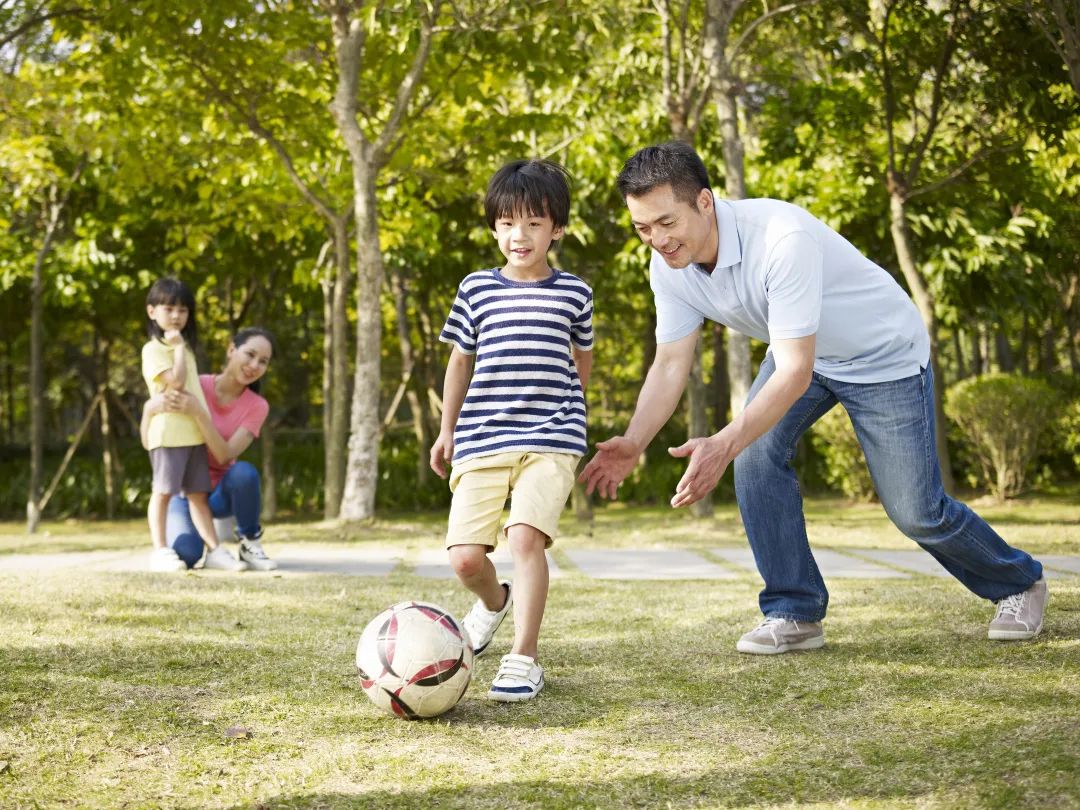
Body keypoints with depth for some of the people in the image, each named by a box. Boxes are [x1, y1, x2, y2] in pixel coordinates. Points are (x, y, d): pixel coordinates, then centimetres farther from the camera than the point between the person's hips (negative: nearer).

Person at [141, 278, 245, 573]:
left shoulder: (185, 346, 20)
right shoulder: (153, 349, -7)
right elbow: (175, 381, -19)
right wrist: (178, 347, -13)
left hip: (195, 431, 7)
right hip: (168, 432, -7)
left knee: (198, 493, 7)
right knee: (163, 492, -4)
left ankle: (214, 550, 5)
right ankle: (160, 551, -1)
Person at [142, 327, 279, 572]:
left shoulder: (256, 406, -9)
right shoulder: (195, 386, -12)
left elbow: (225, 456, -22)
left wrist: (198, 412, -35)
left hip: (220, 493, 0)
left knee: (244, 472, -36)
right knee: (187, 553, -30)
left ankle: (250, 543, -11)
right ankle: (177, 525, 9)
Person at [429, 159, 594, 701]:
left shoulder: (573, 294, 6)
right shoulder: (476, 290, 7)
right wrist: (448, 428, 22)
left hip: (551, 440, -2)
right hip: (482, 441, 2)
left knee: (525, 534, -24)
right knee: (464, 557, -5)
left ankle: (523, 661, -16)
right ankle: (494, 600, 32)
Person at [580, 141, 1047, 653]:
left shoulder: (782, 239, -41)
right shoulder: (669, 265, -18)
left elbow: (795, 374, -43)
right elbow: (670, 364, -11)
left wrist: (722, 447, -52)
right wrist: (633, 443, -28)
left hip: (883, 355, -6)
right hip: (798, 352, 6)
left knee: (916, 512, 0)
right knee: (757, 456, -17)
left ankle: (1018, 583, 28)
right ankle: (794, 615, -4)